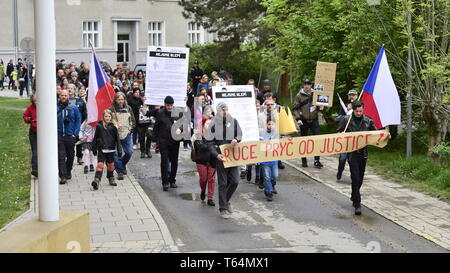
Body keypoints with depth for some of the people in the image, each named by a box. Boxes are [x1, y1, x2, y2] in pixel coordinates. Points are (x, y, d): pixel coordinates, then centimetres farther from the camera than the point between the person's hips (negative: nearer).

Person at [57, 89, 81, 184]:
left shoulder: (73, 108, 1)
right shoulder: (55, 108, 2)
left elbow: (78, 120, 4)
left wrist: (75, 134, -3)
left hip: (70, 136, 1)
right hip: (59, 136, -1)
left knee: (70, 156, 13)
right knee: (61, 157, -8)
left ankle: (68, 172, 35)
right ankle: (63, 176, -9)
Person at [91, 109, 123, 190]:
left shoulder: (113, 127, -1)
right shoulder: (99, 126, -1)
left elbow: (117, 139, 2)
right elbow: (95, 138, 8)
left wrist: (119, 150, -1)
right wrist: (94, 149, 10)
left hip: (111, 150, 1)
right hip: (101, 149, -1)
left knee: (110, 165, 13)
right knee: (100, 164, -12)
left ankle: (111, 178, 31)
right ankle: (97, 180, -19)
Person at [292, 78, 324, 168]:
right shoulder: (299, 95, -2)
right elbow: (294, 108, -1)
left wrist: (320, 107, -3)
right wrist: (298, 118, -14)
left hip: (314, 120, 2)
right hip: (304, 121, -2)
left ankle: (317, 160, -1)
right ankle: (304, 160, 17)